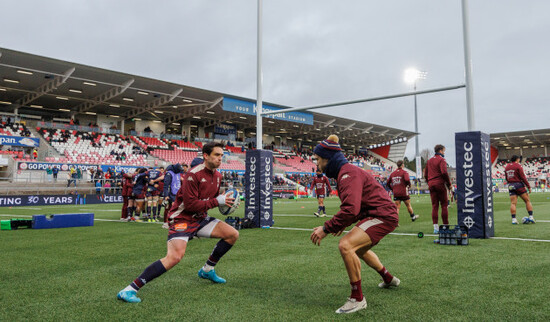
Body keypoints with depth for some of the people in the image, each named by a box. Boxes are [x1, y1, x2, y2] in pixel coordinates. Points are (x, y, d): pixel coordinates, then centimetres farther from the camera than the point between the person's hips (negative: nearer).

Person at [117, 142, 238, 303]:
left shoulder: (217, 176, 8)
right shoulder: (194, 175, -19)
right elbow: (190, 204, -24)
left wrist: (225, 200, 2)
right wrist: (217, 202, -20)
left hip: (200, 218, 9)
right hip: (182, 218, -9)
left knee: (233, 234, 3)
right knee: (175, 256, -28)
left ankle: (207, 270, 21)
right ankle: (130, 289, -18)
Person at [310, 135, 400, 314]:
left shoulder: (348, 173, -21)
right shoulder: (344, 172, 11)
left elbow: (351, 208, -33)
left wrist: (326, 229, -26)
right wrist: (343, 225, 13)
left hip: (383, 216, -11)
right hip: (375, 214, 11)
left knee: (346, 245, -25)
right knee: (359, 249, 30)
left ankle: (357, 299, -11)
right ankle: (389, 279, 52)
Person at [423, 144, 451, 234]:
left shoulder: (429, 161, 17)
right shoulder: (441, 160, -4)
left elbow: (425, 174, 17)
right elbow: (444, 172, -16)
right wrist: (449, 184, -8)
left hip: (431, 185, 6)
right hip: (440, 184, -6)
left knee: (434, 206, 3)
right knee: (444, 205, 1)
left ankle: (435, 227, 0)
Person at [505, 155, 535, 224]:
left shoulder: (506, 167, 14)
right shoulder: (518, 166, -5)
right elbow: (523, 177, -9)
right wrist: (528, 186, -7)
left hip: (510, 186, 5)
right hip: (519, 185, -5)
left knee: (513, 203, -1)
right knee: (527, 201, 6)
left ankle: (513, 219, -7)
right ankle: (531, 217, 3)